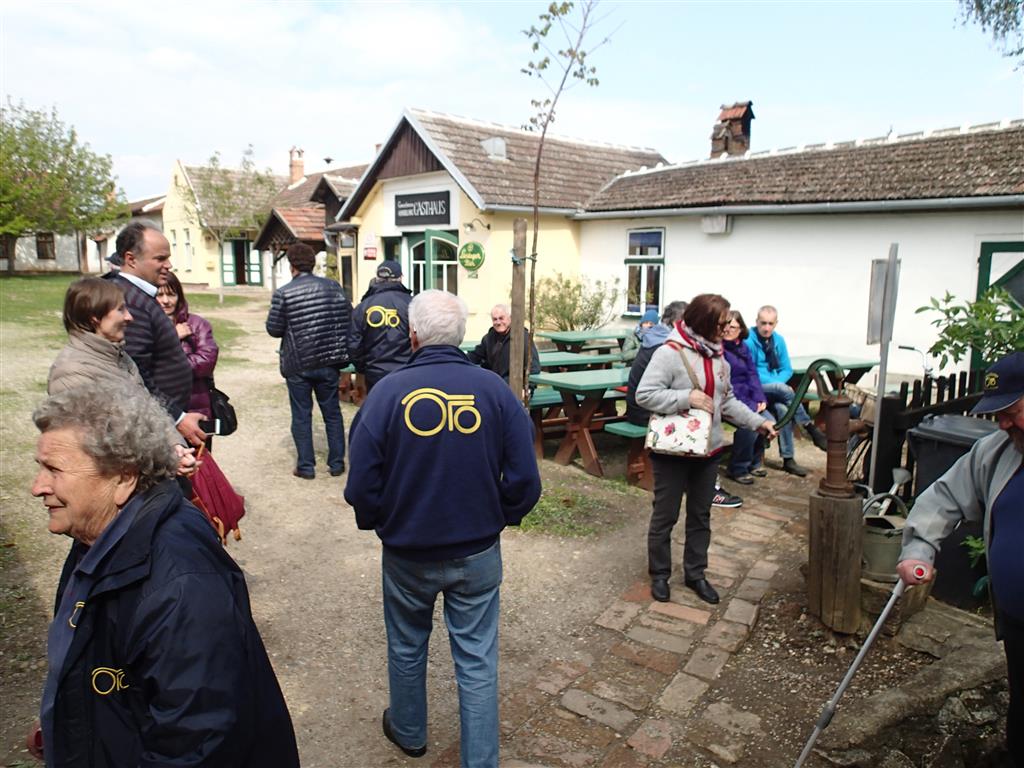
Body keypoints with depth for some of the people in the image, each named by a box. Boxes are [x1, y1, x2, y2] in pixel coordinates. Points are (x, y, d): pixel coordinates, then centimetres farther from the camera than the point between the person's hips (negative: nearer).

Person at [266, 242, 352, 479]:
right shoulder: (333, 287, -1)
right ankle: (337, 463, 19)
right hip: (328, 362, 3)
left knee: (301, 416, 9)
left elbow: (273, 329, -7)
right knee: (332, 412, 13)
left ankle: (306, 466, 13)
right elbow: (349, 317, 2)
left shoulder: (283, 293, -10)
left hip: (297, 364, -2)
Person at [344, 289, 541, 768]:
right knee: (477, 660, 14)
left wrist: (376, 524, 8)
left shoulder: (388, 392, -16)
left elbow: (362, 485, -12)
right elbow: (525, 480, -10)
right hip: (478, 553, 0)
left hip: (407, 552, 0)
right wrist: (500, 519, 9)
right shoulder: (495, 391, -12)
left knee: (407, 647, 25)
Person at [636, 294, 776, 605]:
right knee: (665, 516, 8)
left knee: (701, 515, 17)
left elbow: (728, 401, 14)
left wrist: (757, 422, 4)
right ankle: (659, 574, 25)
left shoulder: (718, 356, 7)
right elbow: (644, 394, -20)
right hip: (672, 451, -7)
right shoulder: (669, 353, -17)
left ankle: (695, 573, 33)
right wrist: (687, 398, -25)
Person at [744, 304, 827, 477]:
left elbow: (787, 369, 10)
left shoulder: (778, 340, 7)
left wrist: (777, 384, -12)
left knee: (783, 408, -28)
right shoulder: (748, 340, -13)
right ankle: (811, 429, -21)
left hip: (774, 390, 5)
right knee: (783, 389, -32)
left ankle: (788, 459, -21)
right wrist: (777, 385, -21)